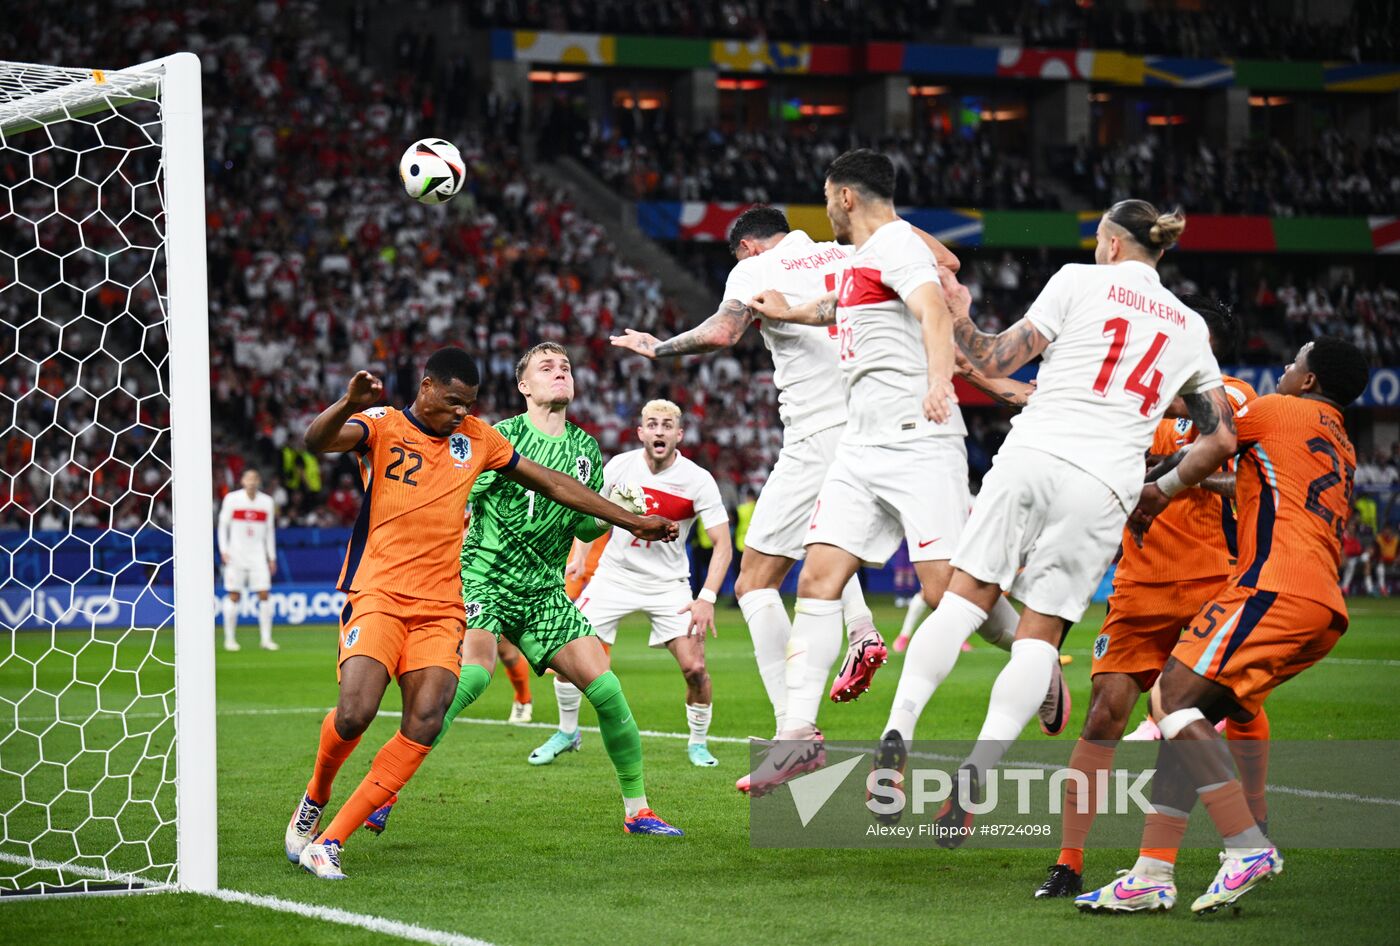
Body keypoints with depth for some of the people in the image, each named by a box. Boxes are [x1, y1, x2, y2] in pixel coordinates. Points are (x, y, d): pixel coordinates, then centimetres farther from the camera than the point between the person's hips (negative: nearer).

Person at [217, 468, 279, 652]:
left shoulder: (267, 502, 5)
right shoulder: (232, 499, -2)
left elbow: (270, 531, 12)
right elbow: (223, 525, 1)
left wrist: (272, 557, 9)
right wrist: (224, 550, -9)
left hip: (258, 555, 2)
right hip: (236, 554, -2)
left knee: (264, 595, -5)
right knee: (233, 596, -3)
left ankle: (265, 638, 0)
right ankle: (230, 639, 5)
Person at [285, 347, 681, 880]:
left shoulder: (476, 437, 14)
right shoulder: (381, 425, 1)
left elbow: (551, 484, 22)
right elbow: (316, 442, -19)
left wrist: (632, 521, 23)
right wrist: (348, 404, -41)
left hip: (441, 608, 4)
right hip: (377, 596, -4)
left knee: (424, 726, -16)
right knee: (355, 714, -23)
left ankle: (328, 841, -10)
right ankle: (314, 799, 10)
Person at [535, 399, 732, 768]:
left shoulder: (698, 481, -15)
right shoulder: (619, 466, -8)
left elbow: (722, 543, -13)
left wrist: (707, 597, -22)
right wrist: (579, 556, 5)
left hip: (669, 585, -2)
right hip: (615, 576, 2)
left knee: (695, 668, -14)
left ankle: (698, 743, 11)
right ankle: (567, 732, 17)